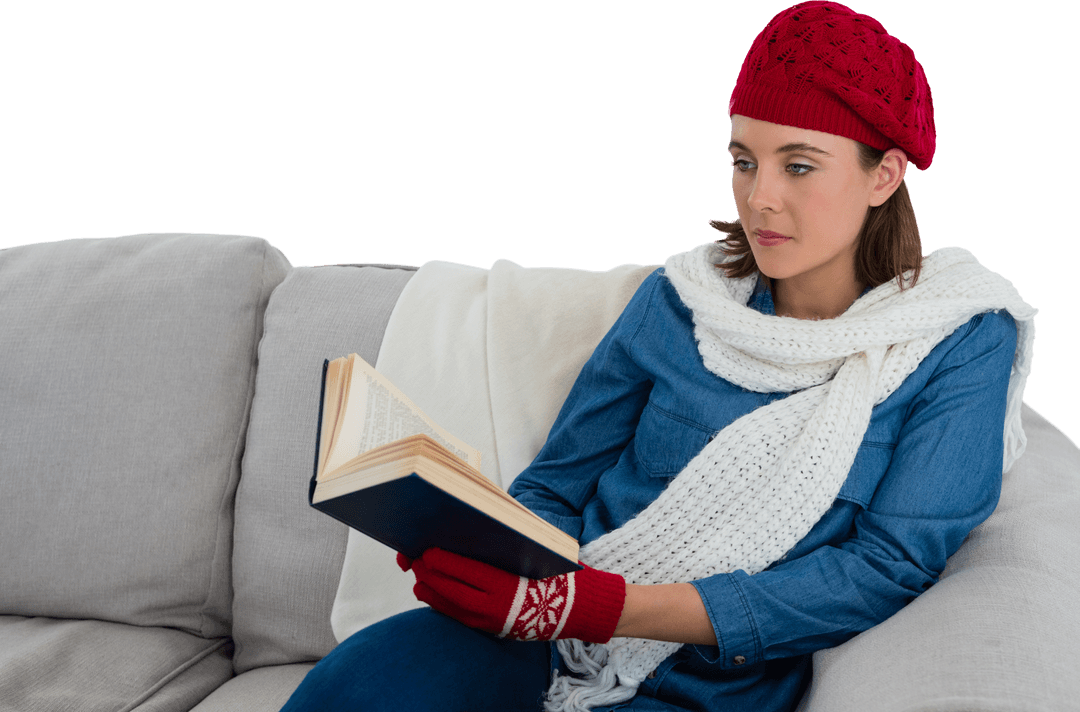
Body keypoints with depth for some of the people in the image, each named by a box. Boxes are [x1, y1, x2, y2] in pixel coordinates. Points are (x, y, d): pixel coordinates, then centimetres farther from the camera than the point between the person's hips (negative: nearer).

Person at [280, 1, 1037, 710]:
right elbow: (553, 487, 12)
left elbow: (888, 570, -10)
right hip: (549, 641, 4)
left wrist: (613, 607, -20)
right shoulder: (681, 298, 8)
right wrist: (485, 557, -14)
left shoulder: (961, 341, 0)